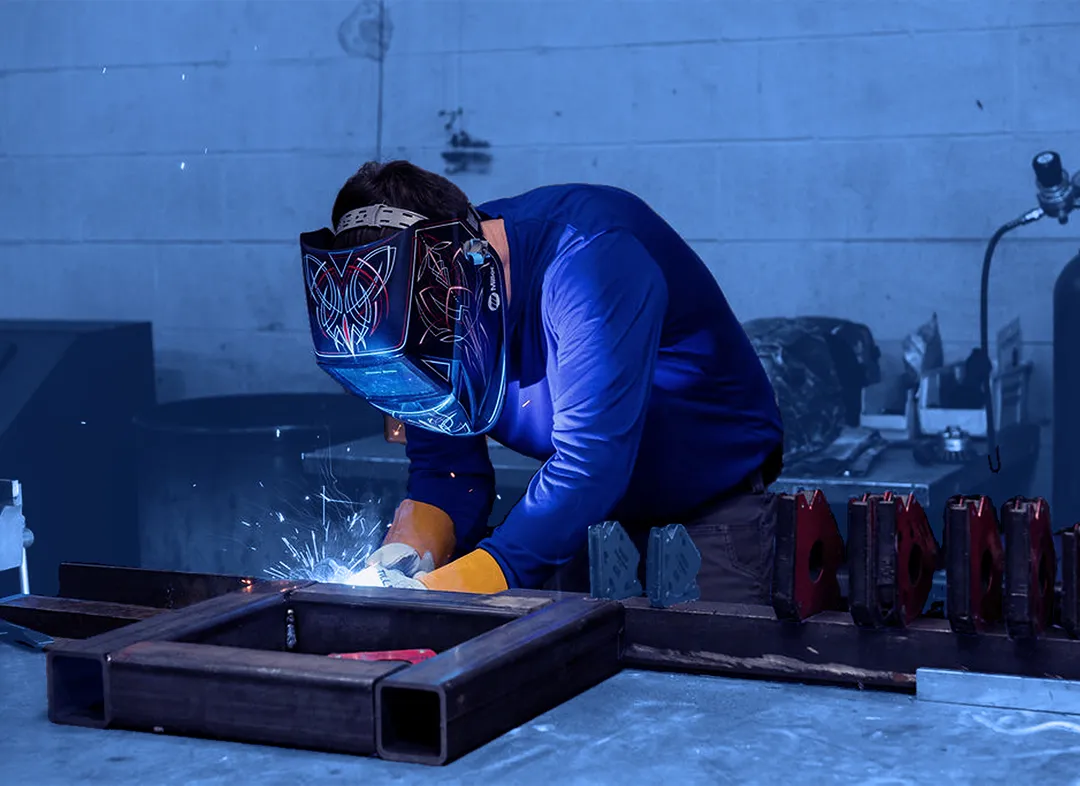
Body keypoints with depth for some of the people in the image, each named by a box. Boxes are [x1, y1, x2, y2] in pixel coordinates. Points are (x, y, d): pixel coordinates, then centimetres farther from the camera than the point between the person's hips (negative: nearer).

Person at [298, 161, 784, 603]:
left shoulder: (591, 259, -35)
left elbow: (590, 461, -41)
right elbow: (446, 467, -7)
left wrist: (456, 584, -44)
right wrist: (408, 551, -29)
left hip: (715, 490, -5)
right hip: (582, 501, 5)